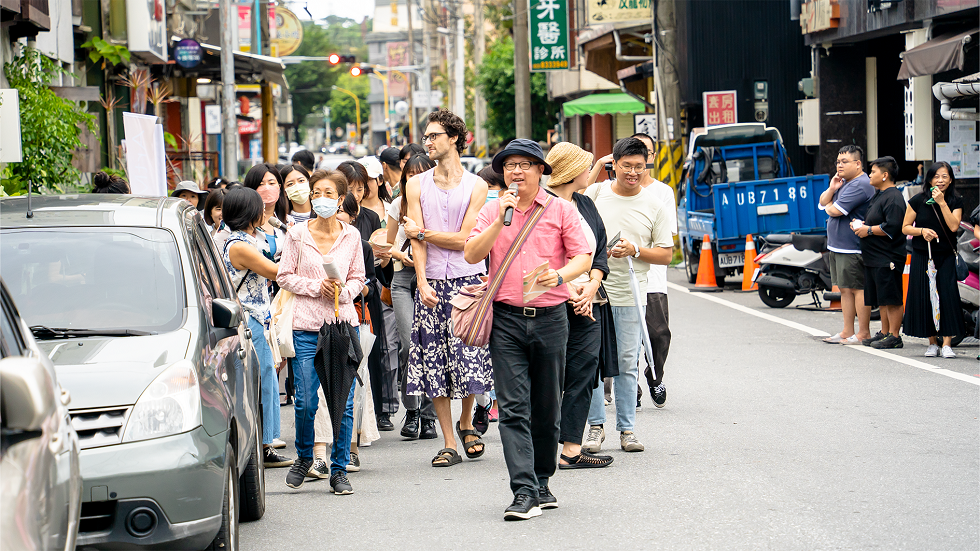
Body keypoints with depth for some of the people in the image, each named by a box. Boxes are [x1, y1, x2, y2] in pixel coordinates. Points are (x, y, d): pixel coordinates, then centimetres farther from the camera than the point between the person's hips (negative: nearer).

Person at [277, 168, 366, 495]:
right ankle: (304, 458, 23)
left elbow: (358, 278, 12)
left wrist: (343, 291, -9)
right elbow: (285, 276, 3)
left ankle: (339, 470, 10)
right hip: (307, 326, -1)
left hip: (344, 324, 1)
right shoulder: (297, 235, 2)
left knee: (343, 402, -2)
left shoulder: (351, 236, 7)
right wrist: (317, 286, -11)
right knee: (306, 402, -3)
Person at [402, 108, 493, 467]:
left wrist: (422, 233, -2)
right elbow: (417, 241, 1)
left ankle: (466, 424, 21)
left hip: (468, 281, -2)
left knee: (470, 358, -6)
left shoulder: (476, 187, 2)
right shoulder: (416, 185, 10)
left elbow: (464, 240, -5)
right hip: (432, 283, 2)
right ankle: (449, 444, 4)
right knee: (434, 363, -1)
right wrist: (422, 282, -11)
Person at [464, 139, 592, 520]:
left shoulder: (561, 210, 5)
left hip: (550, 317, 0)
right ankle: (524, 492, -13)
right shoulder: (492, 211, 9)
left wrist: (560, 275, -20)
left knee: (547, 409, 9)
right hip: (506, 320, 0)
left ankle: (541, 482, 24)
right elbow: (472, 255, -2)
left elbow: (583, 257, 0)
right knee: (513, 408, -9)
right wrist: (501, 220, -12)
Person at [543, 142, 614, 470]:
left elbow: (599, 249, 19)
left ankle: (572, 450, 4)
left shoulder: (586, 204, 18)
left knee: (582, 375, 2)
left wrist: (592, 285, 1)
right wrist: (567, 289, -14)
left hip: (586, 304, 7)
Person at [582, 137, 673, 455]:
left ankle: (627, 428, 12)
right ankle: (596, 426, 9)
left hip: (631, 295, 0)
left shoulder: (654, 206, 5)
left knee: (627, 364, 3)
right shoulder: (594, 194, 3)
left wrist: (634, 250, -10)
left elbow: (666, 255, 5)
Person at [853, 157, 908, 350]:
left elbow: (892, 227, -23)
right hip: (873, 258, 10)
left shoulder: (893, 198, -14)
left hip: (888, 259, -10)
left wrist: (868, 230, -15)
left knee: (892, 299, -6)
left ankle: (894, 336, -4)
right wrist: (860, 223, 9)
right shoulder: (878, 195, 18)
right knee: (882, 299, 14)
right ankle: (884, 332, 21)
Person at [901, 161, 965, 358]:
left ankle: (947, 343, -10)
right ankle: (932, 342, 11)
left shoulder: (956, 202, 2)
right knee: (925, 297, -1)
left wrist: (942, 203, -17)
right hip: (922, 256, 0)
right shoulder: (918, 201, 0)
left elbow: (953, 226, -13)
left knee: (948, 296, -12)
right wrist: (922, 231, -15)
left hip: (946, 257, 0)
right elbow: (905, 228, 3)